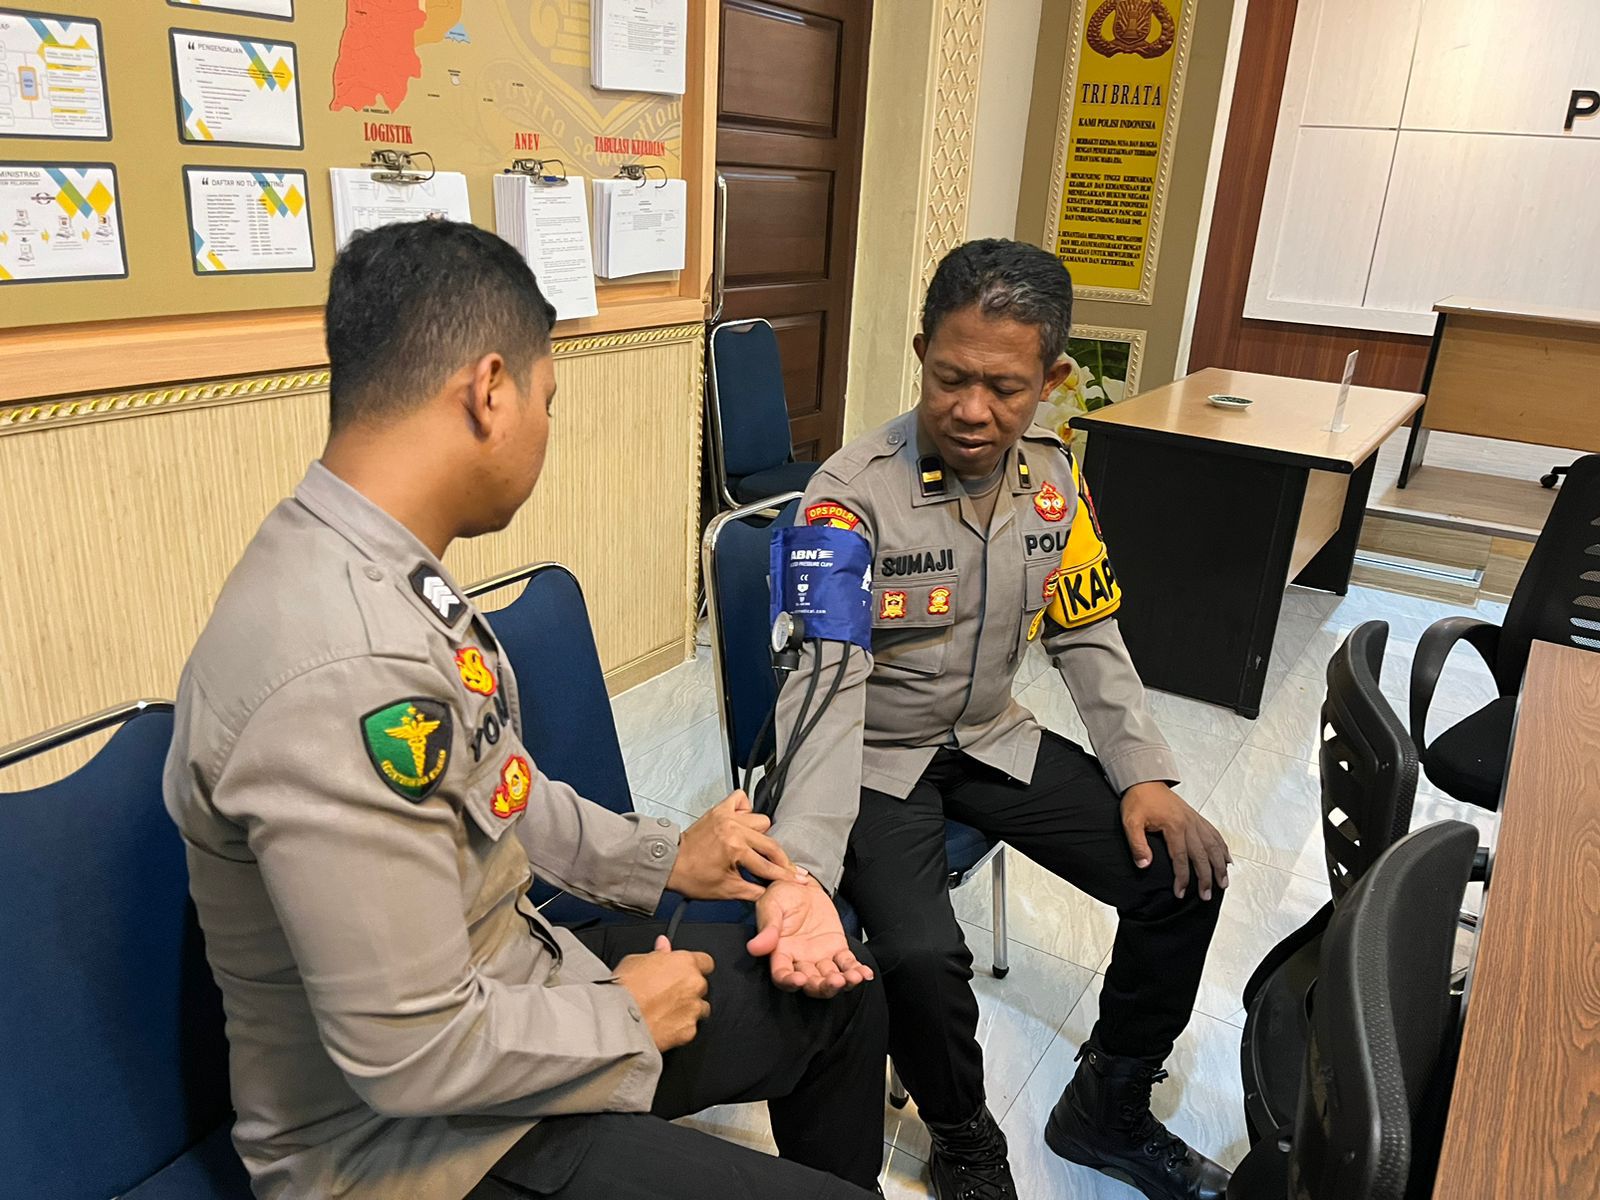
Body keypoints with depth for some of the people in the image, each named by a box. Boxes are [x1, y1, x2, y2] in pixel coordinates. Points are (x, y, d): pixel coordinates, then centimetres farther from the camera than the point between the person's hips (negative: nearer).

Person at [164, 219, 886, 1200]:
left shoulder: (383, 574, -2)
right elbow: (414, 1056, -29)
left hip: (508, 984, 9)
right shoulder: (342, 674, -34)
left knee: (839, 991, 16)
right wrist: (625, 1016, -13)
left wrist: (663, 860, 9)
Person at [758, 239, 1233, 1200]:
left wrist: (1144, 774, -4)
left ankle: (1106, 1110, 21)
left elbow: (1088, 635, 6)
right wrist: (802, 874, -42)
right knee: (922, 955, -28)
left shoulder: (1054, 475, -4)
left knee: (1187, 876, -4)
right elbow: (827, 687, -30)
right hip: (876, 757, -5)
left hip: (992, 737, 6)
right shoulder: (856, 492, -23)